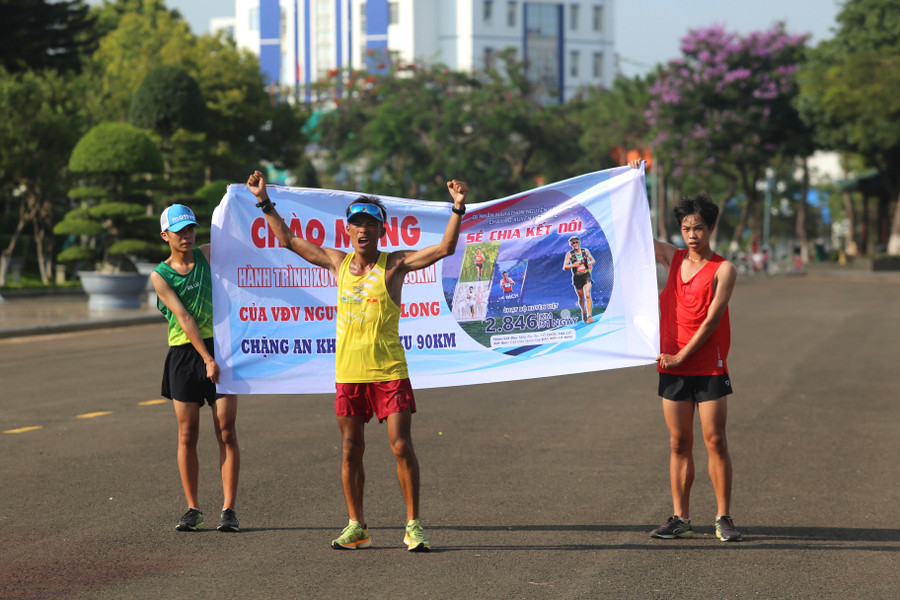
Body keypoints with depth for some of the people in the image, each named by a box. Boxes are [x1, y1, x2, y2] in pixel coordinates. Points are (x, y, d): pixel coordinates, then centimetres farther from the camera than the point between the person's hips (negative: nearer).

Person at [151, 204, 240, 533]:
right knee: (187, 436, 2)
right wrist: (207, 358, -19)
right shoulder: (160, 275, -3)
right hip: (184, 354, -1)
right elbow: (184, 319, -12)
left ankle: (228, 509, -1)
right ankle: (192, 508, 12)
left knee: (226, 433, -4)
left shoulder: (208, 254, 5)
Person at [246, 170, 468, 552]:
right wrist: (264, 202, 12)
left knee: (401, 447, -7)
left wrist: (458, 209, -20)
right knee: (351, 451, 7)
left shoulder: (395, 264, -2)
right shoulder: (338, 262, 8)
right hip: (348, 372, 4)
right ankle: (357, 527, 17)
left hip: (389, 371, -3)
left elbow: (445, 248, -10)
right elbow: (288, 241, 15)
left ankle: (413, 526, 0)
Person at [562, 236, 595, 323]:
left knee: (587, 295, -16)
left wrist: (590, 262, -7)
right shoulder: (569, 254, -4)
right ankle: (583, 312, 36)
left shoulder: (585, 251, 2)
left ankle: (589, 315, -19)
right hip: (577, 277, 0)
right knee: (581, 297, 10)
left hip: (586, 276, 0)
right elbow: (564, 267, -9)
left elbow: (592, 260, 17)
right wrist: (573, 265, -26)